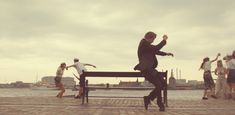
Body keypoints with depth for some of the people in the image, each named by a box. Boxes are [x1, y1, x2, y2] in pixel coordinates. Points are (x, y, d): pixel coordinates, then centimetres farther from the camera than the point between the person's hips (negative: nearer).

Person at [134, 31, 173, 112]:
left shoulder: (146, 44, 18)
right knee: (159, 85, -10)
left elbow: (155, 51, 27)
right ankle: (160, 105, 4)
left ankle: (148, 99, 14)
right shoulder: (143, 43, -13)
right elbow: (156, 48, -20)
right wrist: (164, 40, -9)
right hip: (146, 69, -11)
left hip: (150, 68, 11)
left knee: (161, 84, 8)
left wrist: (166, 54, 20)